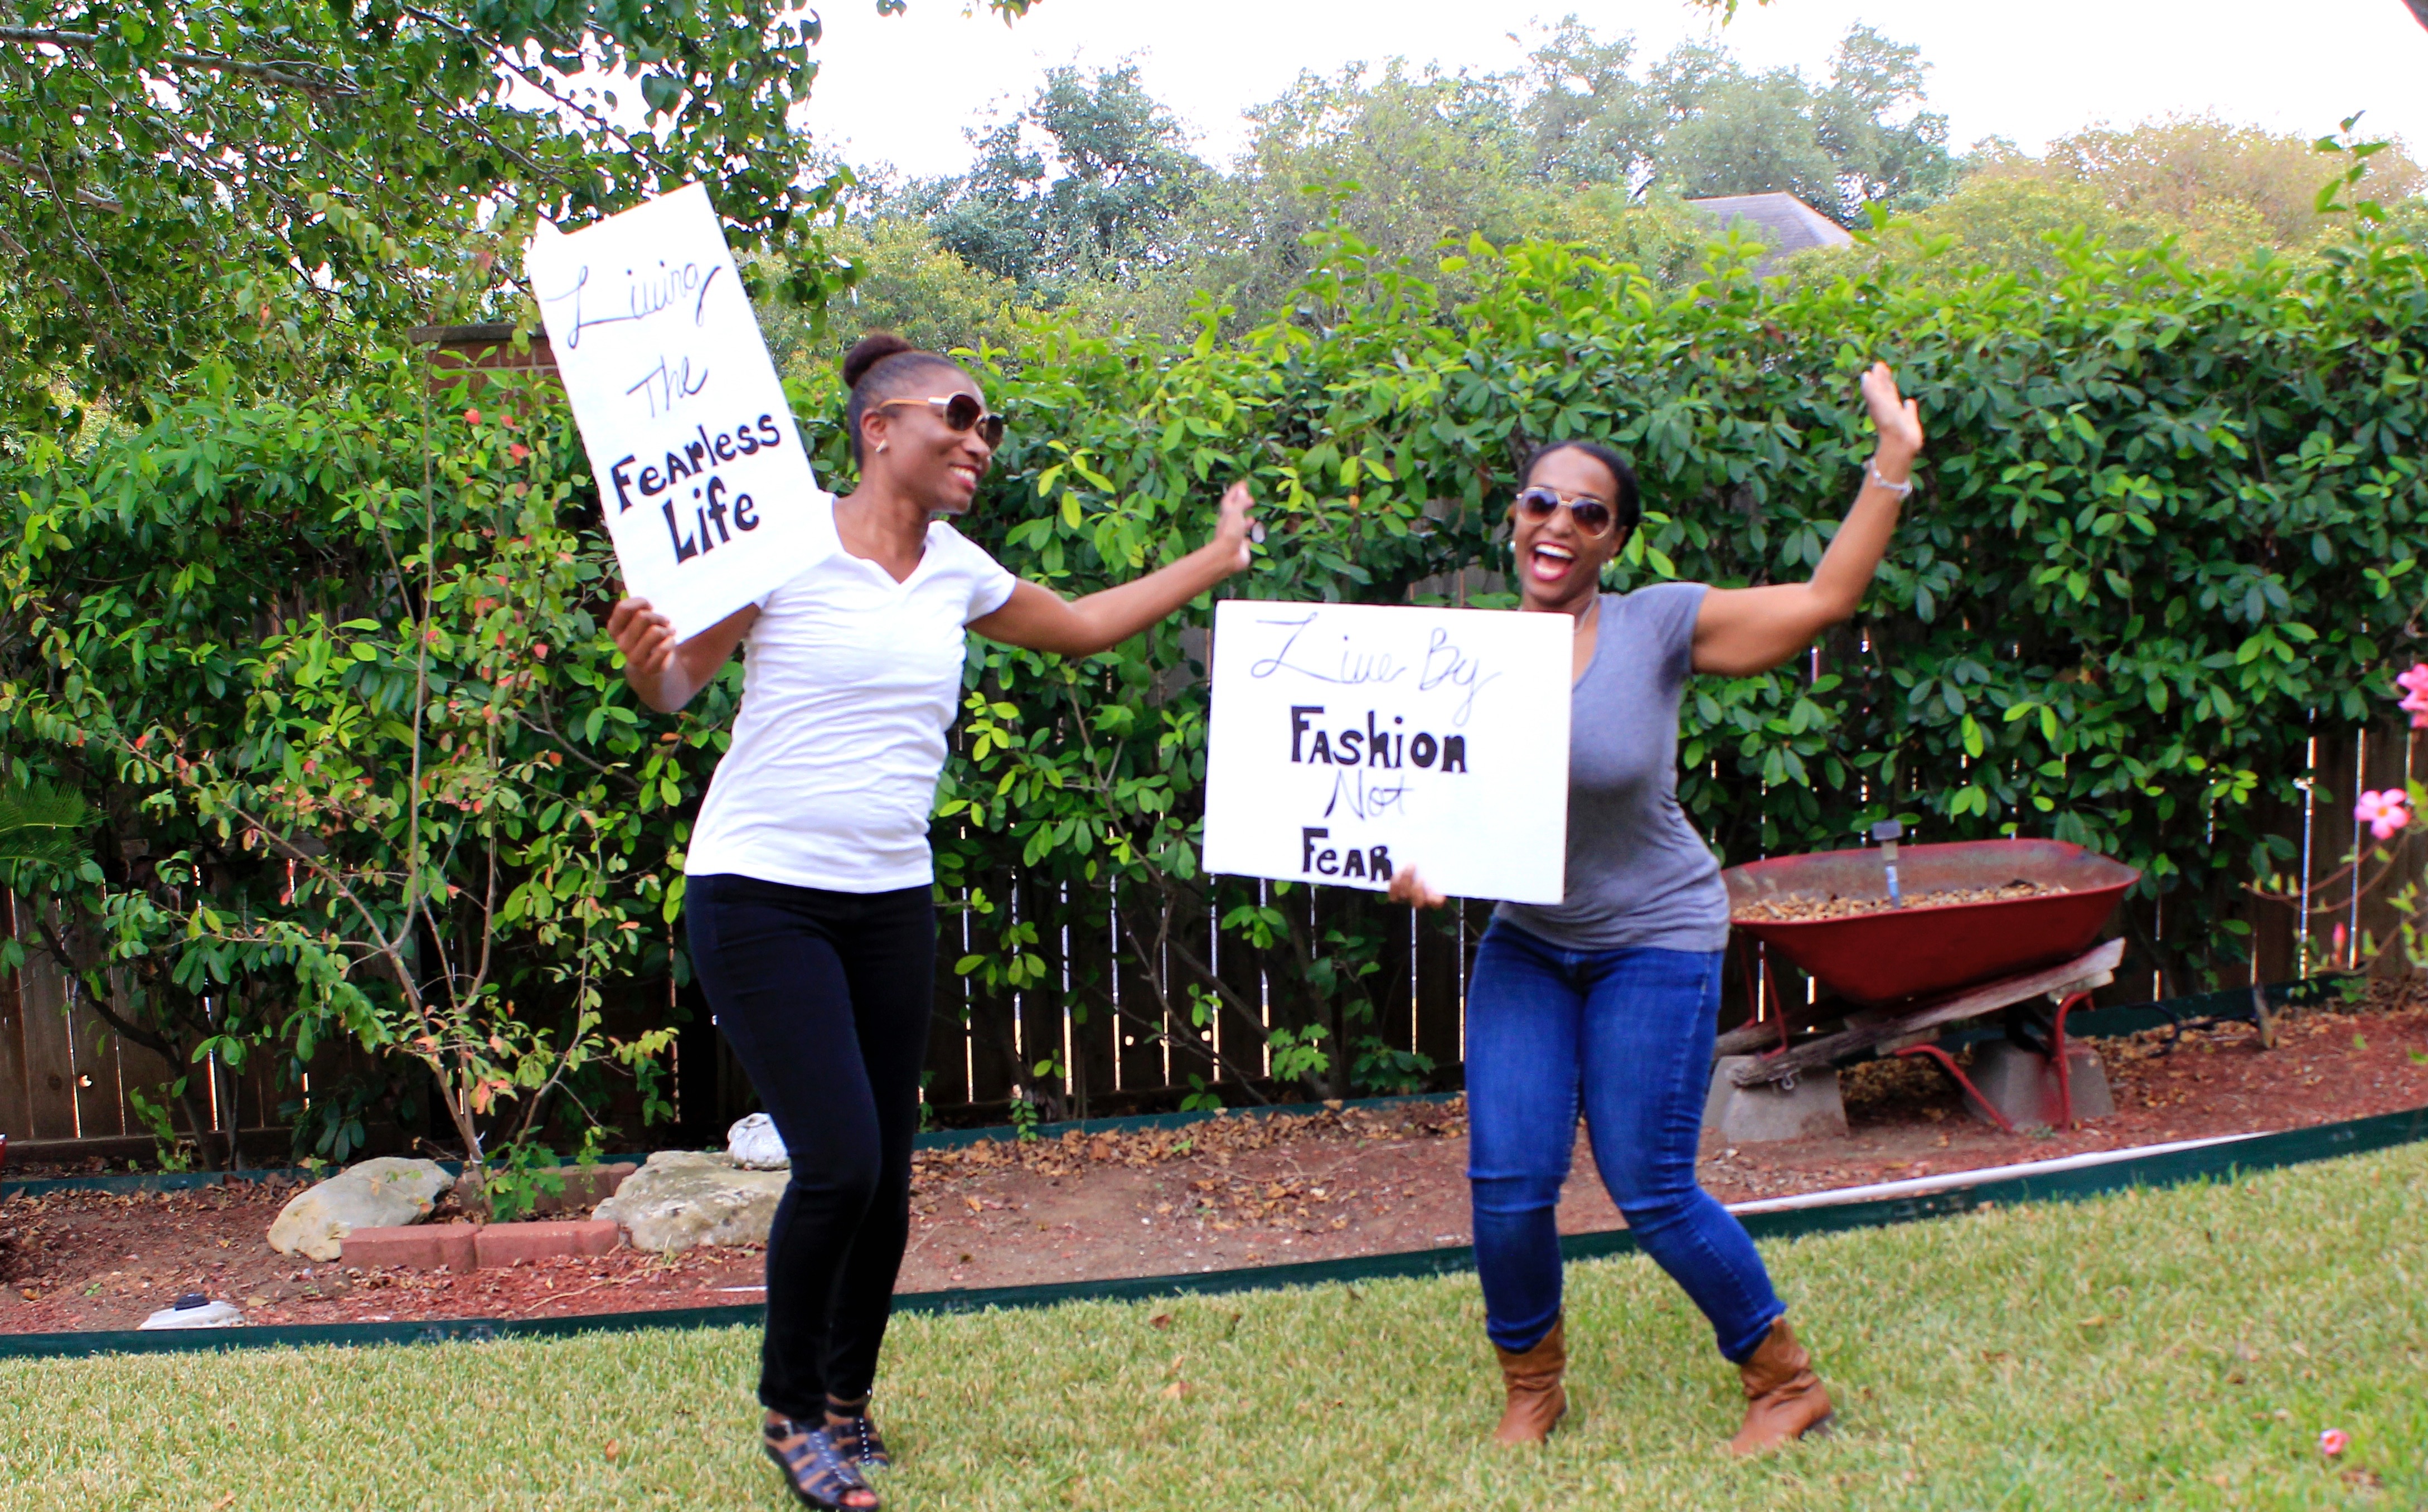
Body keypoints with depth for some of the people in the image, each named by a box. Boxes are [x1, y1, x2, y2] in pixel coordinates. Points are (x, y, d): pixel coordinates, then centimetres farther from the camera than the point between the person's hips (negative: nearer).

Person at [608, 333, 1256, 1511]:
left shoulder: (956, 571, 7)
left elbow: (1079, 626, 23)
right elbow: (676, 683, -7)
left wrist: (1217, 559, 24)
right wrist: (646, 654, -31)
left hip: (891, 905, 6)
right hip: (762, 897, -6)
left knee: (886, 1174, 7)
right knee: (839, 1164, -14)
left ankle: (846, 1397, 31)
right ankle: (790, 1412, 11)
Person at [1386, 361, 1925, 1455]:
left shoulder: (1658, 628, -12)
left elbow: (1824, 598, -13)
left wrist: (1892, 464, -16)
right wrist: (1411, 865, -21)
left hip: (1654, 941, -3)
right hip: (1524, 942, 3)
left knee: (1651, 1193, -2)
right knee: (1507, 1181, -3)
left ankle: (1787, 1383, 21)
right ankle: (1532, 1387, 24)